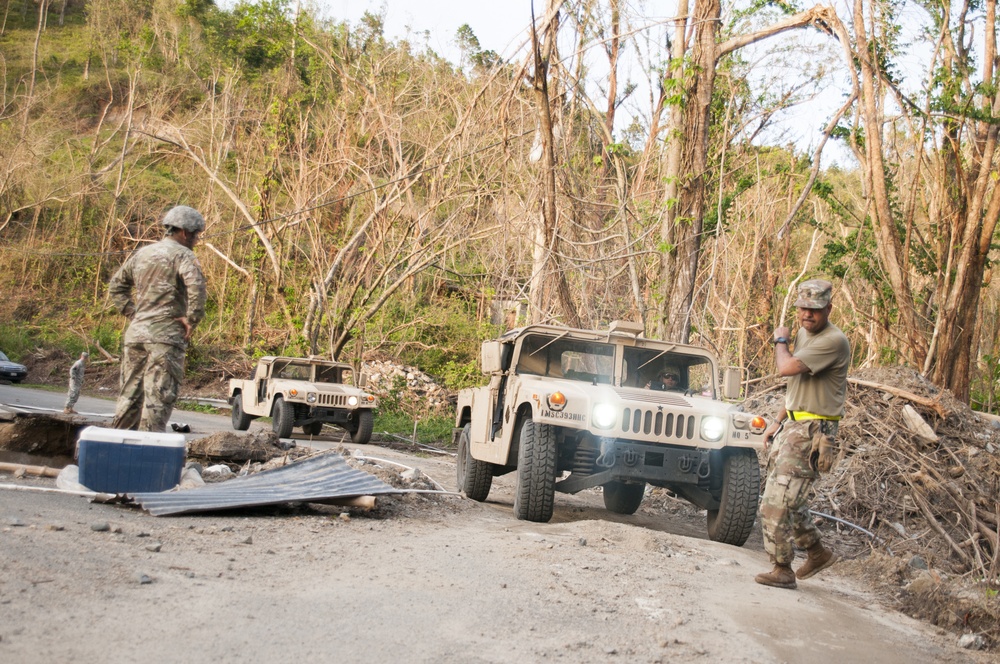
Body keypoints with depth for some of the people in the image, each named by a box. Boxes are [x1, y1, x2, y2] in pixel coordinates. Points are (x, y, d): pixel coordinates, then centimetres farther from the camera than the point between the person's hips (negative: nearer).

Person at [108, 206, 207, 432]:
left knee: (130, 392, 13)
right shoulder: (182, 255, -6)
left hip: (136, 332, 7)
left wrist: (130, 313, 18)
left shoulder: (142, 253, 18)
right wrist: (192, 319, -15)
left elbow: (116, 286, 24)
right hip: (166, 335, -7)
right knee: (158, 395, -5)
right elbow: (195, 287, -24)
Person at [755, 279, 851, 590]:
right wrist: (779, 422, 20)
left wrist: (780, 340, -8)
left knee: (778, 502, -9)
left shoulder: (833, 341, -19)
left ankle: (782, 570, 1)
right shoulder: (803, 334, 12)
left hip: (812, 431, -10)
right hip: (793, 424, 10)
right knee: (787, 497, 17)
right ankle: (817, 552, 32)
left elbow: (787, 368, -27)